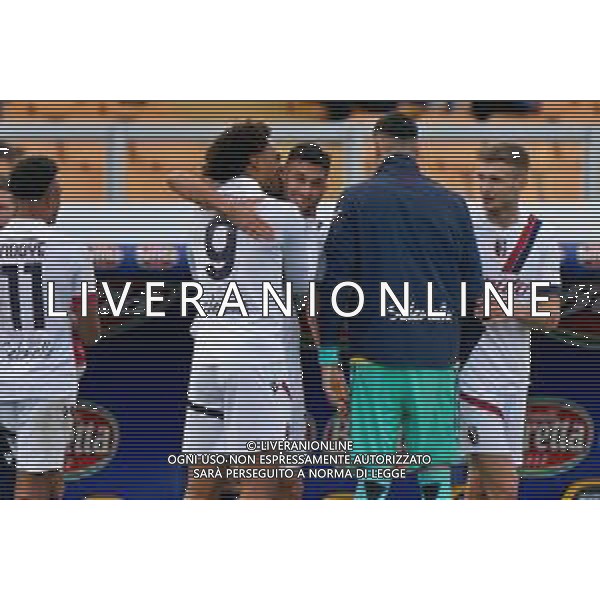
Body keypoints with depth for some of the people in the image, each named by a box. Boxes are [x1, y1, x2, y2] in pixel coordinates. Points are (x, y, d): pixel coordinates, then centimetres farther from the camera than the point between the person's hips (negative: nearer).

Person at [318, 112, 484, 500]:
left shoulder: (358, 200, 2)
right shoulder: (453, 205, 10)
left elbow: (336, 283, -2)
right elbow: (473, 288, 12)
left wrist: (329, 359, 0)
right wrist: (464, 355, 19)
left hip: (375, 357, -2)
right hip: (439, 359, 2)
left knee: (373, 482, -2)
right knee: (437, 479, 5)